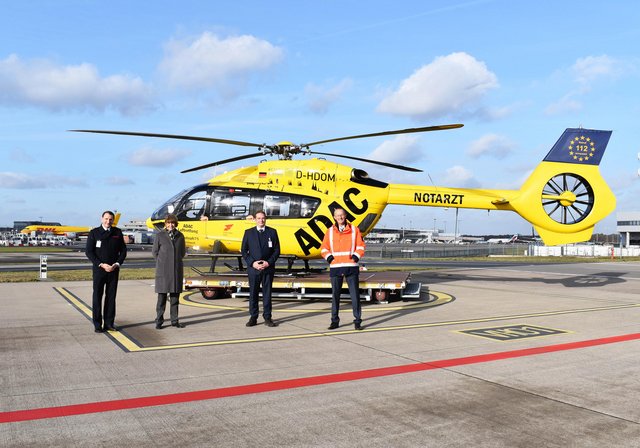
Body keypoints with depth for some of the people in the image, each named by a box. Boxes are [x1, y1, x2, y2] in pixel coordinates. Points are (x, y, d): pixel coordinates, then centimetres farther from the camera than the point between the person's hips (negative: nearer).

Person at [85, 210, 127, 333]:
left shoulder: (117, 233, 6)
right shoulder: (94, 233, -1)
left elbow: (123, 250, 8)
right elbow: (89, 251, -4)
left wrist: (117, 264, -7)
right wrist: (101, 264, -13)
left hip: (114, 269, 2)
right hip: (99, 269, -2)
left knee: (111, 297, 6)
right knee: (97, 297, 1)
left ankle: (109, 323, 13)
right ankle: (97, 325, 7)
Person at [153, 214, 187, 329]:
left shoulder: (180, 236, 7)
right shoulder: (160, 236, -1)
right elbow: (154, 251, 6)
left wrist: (176, 262, 10)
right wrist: (162, 263, 6)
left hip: (177, 270, 3)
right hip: (163, 271, -3)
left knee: (175, 296, 7)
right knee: (162, 296, -1)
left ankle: (174, 320, 14)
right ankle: (159, 321, 7)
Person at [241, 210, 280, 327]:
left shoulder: (272, 232, 6)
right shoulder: (248, 232, 6)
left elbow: (277, 250, 4)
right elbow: (244, 251, 4)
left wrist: (269, 262, -10)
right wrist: (252, 263, -9)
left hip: (268, 268, 0)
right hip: (253, 268, 0)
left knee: (267, 293, 3)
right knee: (253, 293, 4)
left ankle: (267, 318, 10)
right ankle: (253, 317, 12)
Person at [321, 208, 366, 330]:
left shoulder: (354, 230, 6)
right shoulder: (330, 231, 9)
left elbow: (360, 245, 7)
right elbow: (324, 248, 13)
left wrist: (356, 256, -8)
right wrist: (328, 257, -3)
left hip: (351, 266, -1)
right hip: (335, 267, 1)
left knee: (355, 294, -2)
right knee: (335, 295, 5)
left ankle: (357, 321, 5)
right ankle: (335, 321, 13)